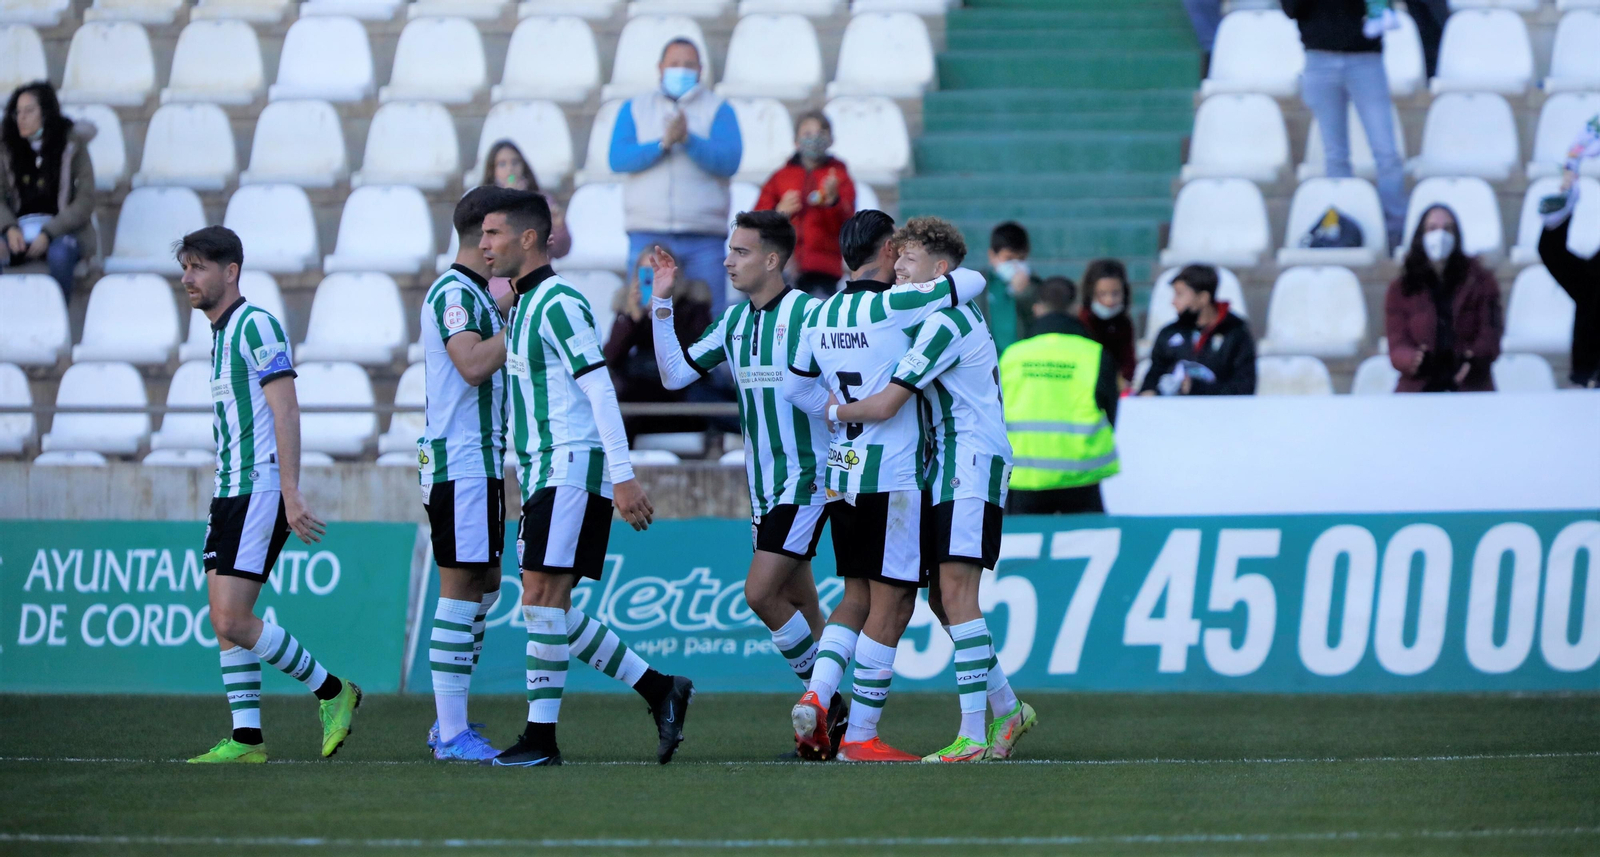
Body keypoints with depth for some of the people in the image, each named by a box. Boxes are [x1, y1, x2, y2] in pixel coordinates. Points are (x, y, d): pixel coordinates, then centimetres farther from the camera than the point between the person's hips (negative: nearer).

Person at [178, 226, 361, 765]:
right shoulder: (221, 334, 18)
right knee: (224, 621, 4)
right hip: (228, 495, 10)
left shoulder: (256, 325, -11)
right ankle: (246, 739, 6)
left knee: (233, 620, -14)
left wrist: (290, 494, -23)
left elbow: (285, 411, -17)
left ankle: (331, 691, -1)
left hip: (261, 491, -10)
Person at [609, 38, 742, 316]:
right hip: (647, 235, 1)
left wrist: (688, 139, -19)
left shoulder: (718, 110, 10)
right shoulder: (634, 110, 15)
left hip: (703, 238, -1)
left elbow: (729, 162, -5)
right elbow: (618, 159, -1)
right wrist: (663, 143, -16)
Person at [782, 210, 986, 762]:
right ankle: (860, 736, -2)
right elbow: (972, 282, -7)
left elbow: (796, 386, 21)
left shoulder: (821, 316, 7)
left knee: (859, 596, 17)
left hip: (842, 471, 7)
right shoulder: (892, 307, -14)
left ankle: (816, 694, -2)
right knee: (891, 605, -2)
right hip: (892, 476, -7)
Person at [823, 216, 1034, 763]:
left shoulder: (945, 323, -15)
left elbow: (886, 406, -18)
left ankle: (973, 734, -18)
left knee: (956, 592, -15)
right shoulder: (960, 317, 18)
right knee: (941, 597, 10)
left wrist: (834, 411, -1)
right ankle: (1007, 708, 20)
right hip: (947, 470, 10)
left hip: (972, 464, -10)